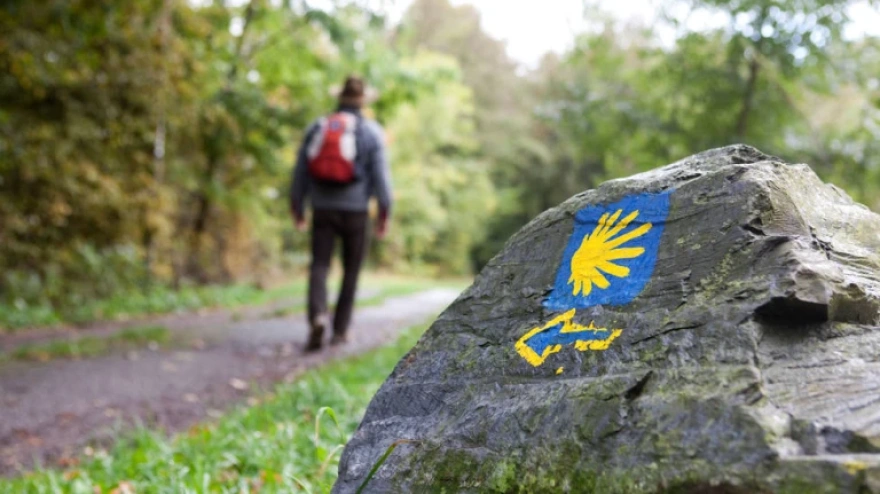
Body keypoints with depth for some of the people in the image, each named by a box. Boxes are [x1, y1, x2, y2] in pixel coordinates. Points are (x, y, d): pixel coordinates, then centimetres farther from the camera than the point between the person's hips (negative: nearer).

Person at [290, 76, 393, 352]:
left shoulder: (316, 128, 7)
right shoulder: (370, 131, -1)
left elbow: (300, 172, 9)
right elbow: (380, 174, -6)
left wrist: (297, 208, 18)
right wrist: (384, 212, -1)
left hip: (322, 208, 1)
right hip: (355, 209, -1)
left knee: (319, 265, 0)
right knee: (351, 270, 11)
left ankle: (318, 316, -26)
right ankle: (340, 330, 13)